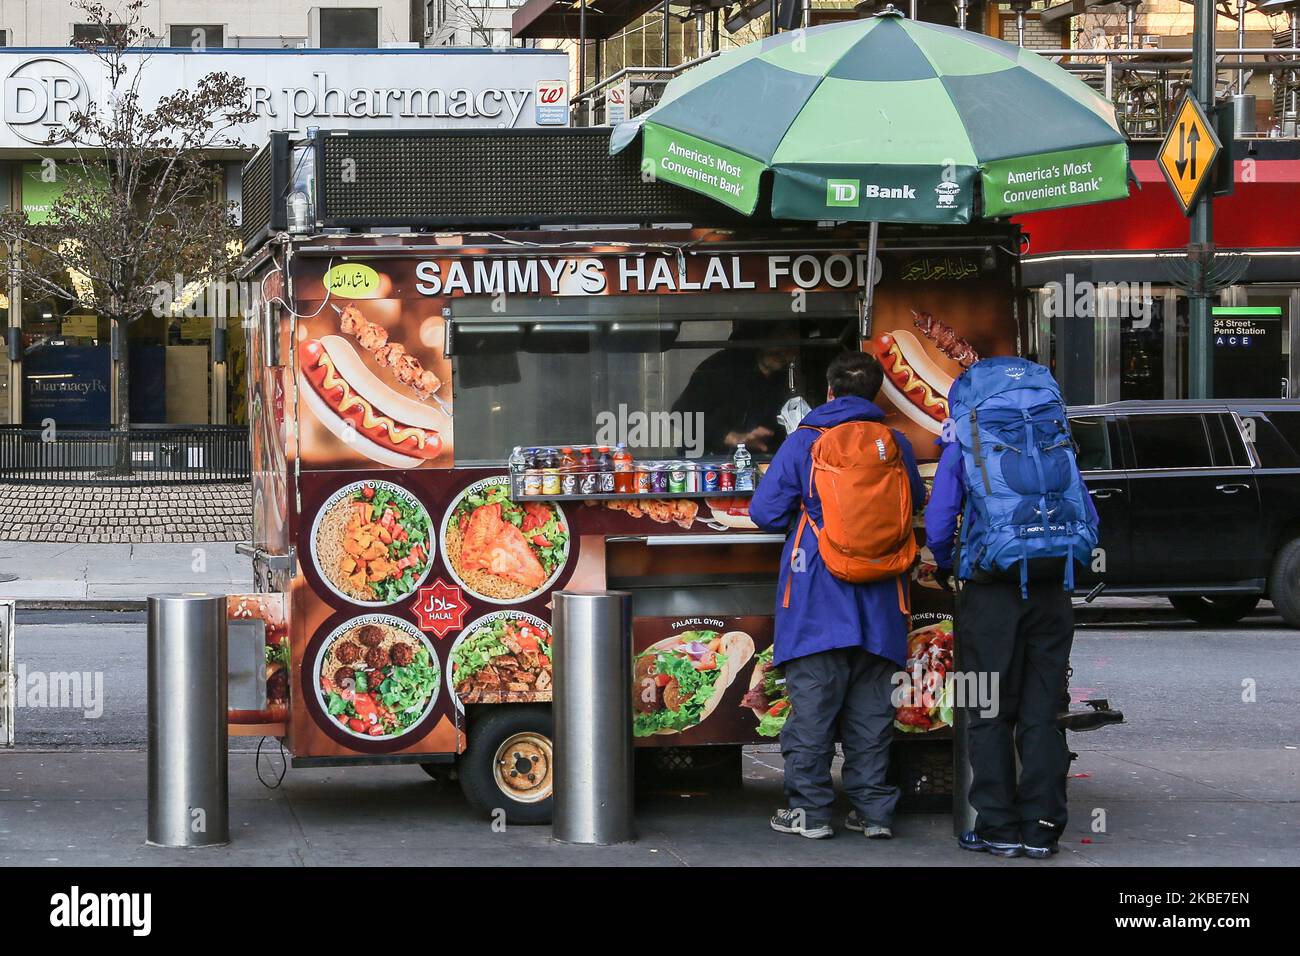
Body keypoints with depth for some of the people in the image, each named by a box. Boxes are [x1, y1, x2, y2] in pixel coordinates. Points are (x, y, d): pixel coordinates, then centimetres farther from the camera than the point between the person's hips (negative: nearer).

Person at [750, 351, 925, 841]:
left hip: (818, 602, -3)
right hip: (879, 603, 3)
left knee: (812, 704, 2)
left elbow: (765, 512, -2)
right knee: (870, 708, 8)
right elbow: (916, 500, 21)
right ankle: (873, 809, 8)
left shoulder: (803, 443, -4)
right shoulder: (897, 445, 4)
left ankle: (809, 809, 2)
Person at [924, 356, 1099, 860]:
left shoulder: (962, 447, 2)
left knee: (990, 715, 5)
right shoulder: (1056, 445, 12)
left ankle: (999, 829, 4)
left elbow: (938, 523, -2)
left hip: (991, 591, -3)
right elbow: (1088, 520, 14)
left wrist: (944, 568, 17)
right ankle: (1041, 828, 8)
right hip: (1052, 588, 3)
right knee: (1042, 714, 8)